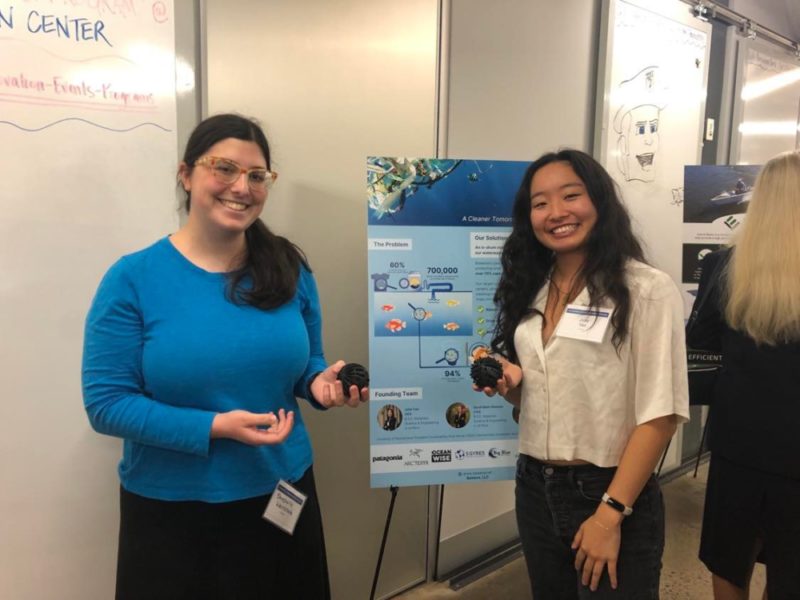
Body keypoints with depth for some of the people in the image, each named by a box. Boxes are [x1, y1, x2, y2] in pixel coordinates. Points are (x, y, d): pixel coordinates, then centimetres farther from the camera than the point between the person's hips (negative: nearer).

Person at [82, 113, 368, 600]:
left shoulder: (291, 270, -2)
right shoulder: (133, 279, -11)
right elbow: (106, 402, -12)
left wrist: (322, 383, -15)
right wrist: (214, 427, -22)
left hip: (283, 494, 3)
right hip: (172, 509, -3)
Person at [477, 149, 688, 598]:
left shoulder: (648, 290, -13)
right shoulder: (531, 291, 5)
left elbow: (660, 414, -15)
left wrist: (611, 513, -17)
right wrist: (510, 381, -7)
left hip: (611, 494, -6)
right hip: (535, 489, 6)